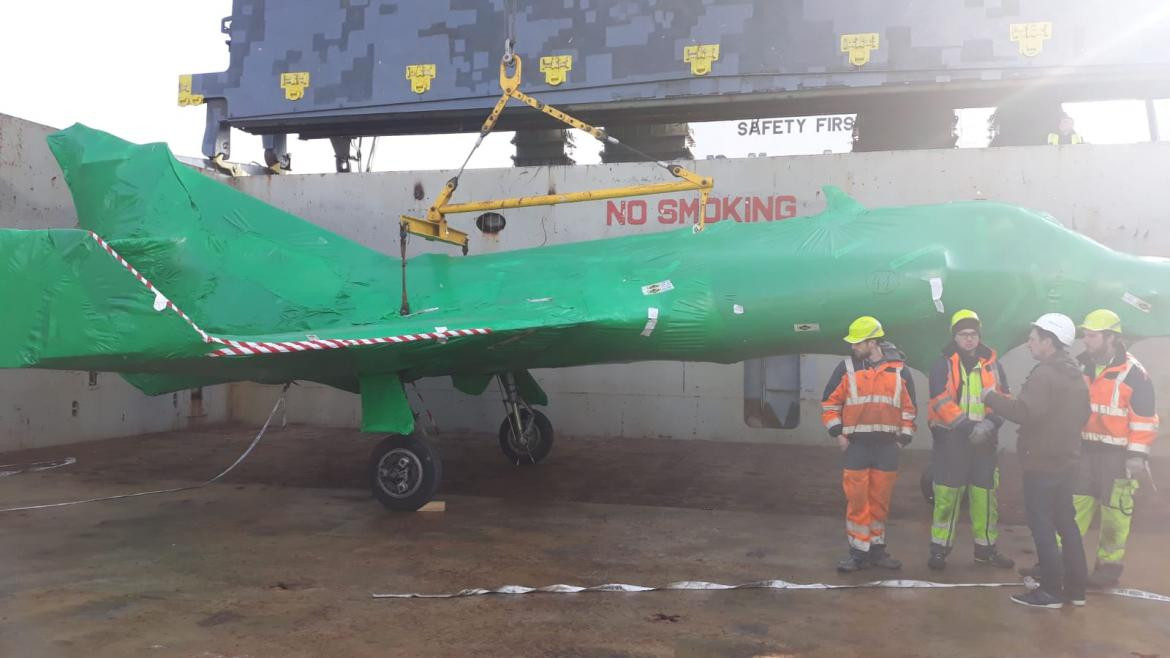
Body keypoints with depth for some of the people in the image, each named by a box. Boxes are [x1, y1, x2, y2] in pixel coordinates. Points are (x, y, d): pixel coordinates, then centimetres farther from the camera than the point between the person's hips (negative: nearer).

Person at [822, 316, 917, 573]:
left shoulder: (898, 369, 4)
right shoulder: (847, 368, 1)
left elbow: (909, 407, 11)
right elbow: (830, 402, 4)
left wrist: (903, 438, 4)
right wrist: (838, 433, -4)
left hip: (887, 445, 1)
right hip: (857, 444, -1)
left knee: (880, 501, 9)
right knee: (857, 501, -3)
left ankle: (877, 549, 21)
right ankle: (858, 553, 4)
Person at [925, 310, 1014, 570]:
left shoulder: (991, 363, 10)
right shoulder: (943, 365, -3)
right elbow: (941, 401, -13)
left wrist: (991, 422, -11)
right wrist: (966, 425, -22)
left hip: (984, 440, 4)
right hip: (951, 439, -4)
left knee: (986, 493, 8)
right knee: (946, 494, -4)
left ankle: (986, 547, 22)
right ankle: (939, 548, 6)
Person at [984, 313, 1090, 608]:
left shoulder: (1044, 374, -19)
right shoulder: (1076, 375, 12)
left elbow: (1024, 412, -29)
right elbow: (1082, 415, 21)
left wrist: (991, 397, -18)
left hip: (1042, 463, -9)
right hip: (1066, 460, 9)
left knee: (1042, 525, -2)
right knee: (1066, 522, 15)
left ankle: (1051, 591, 2)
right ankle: (1075, 588, 22)